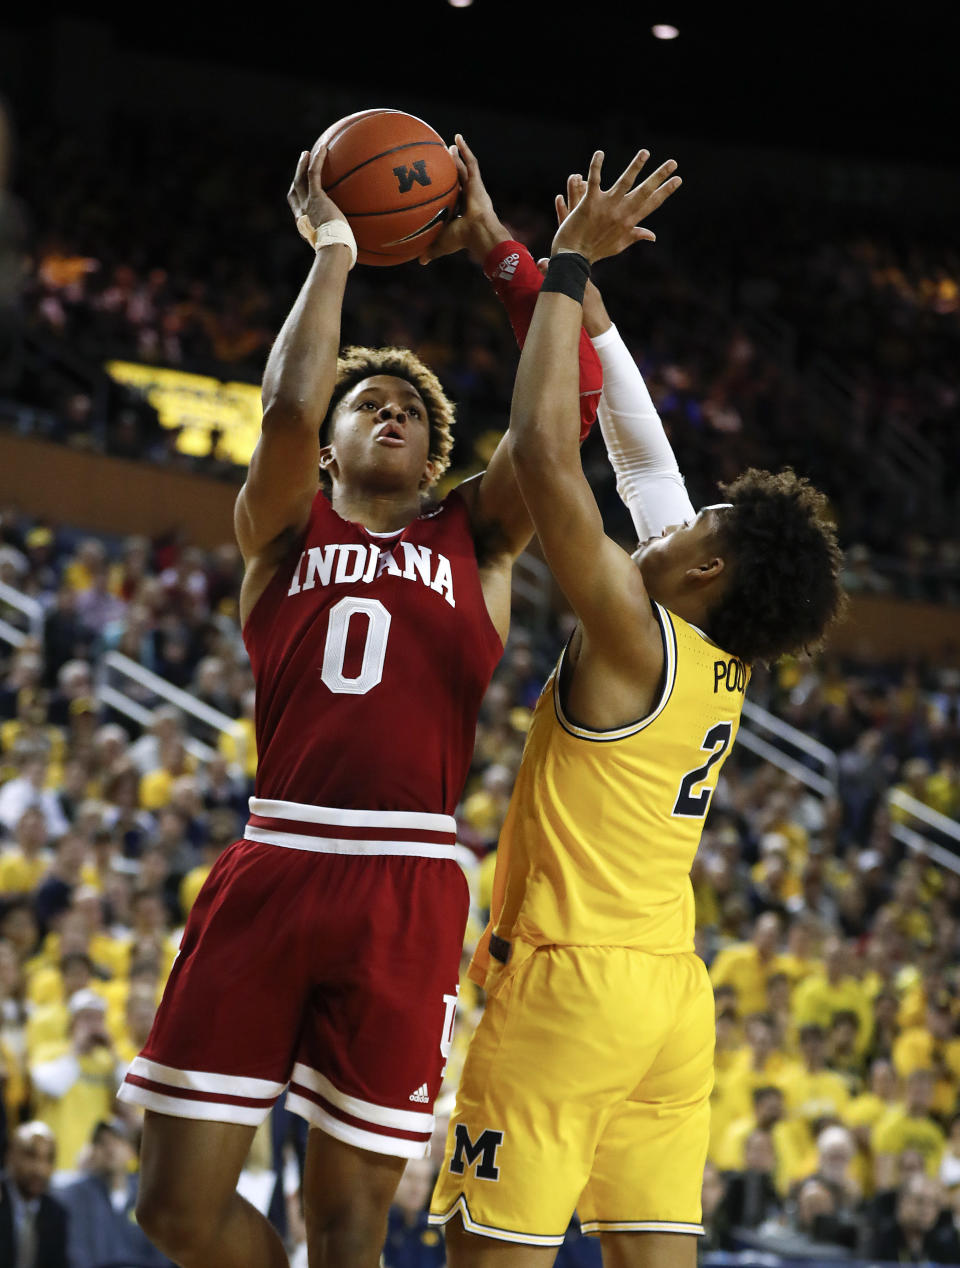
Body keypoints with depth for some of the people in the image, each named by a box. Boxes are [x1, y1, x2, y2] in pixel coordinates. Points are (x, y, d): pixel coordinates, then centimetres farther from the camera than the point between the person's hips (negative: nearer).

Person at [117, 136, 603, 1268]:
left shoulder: (474, 537, 17)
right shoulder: (283, 528, 14)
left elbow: (570, 403, 5)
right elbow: (287, 410, -6)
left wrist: (495, 248, 9)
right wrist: (332, 253, 3)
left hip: (409, 887, 0)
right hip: (274, 865, 0)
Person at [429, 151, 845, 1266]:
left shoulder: (634, 638, -11)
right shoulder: (719, 658, 11)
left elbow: (543, 456, -18)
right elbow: (639, 452, 17)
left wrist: (566, 270, -9)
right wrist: (569, 281, 20)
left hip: (573, 979, -8)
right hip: (673, 994, 8)